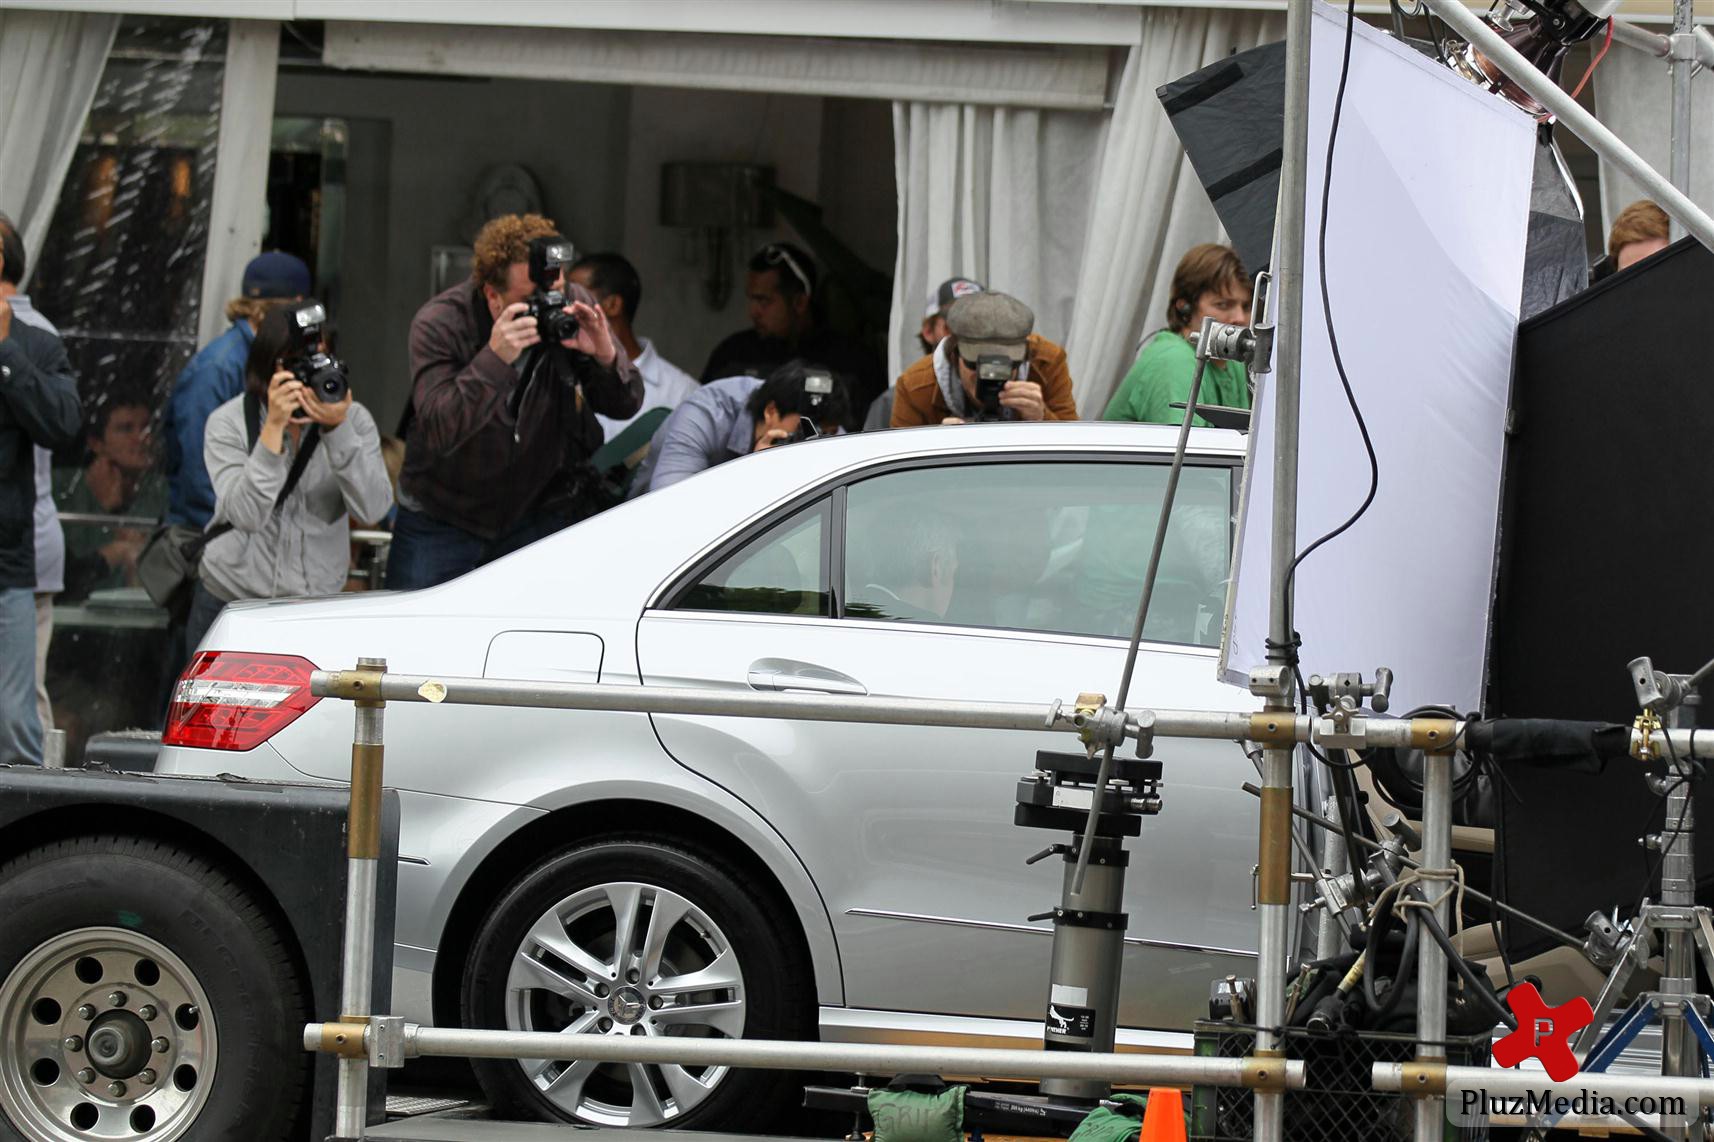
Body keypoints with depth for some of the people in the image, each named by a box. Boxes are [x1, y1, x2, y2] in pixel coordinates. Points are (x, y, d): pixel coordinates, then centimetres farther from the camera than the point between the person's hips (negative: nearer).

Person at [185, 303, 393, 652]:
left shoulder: (354, 420, -4)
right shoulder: (228, 423, -8)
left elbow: (373, 508, -18)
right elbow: (245, 515, -22)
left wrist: (337, 428, -27)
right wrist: (274, 426, -28)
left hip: (317, 605, 0)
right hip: (231, 600, 0)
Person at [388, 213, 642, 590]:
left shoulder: (572, 307, -12)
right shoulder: (439, 325, -21)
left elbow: (626, 405, -6)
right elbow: (439, 431, -34)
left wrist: (606, 357, -28)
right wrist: (494, 359, -45)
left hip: (542, 512, 2)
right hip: (442, 514, -2)